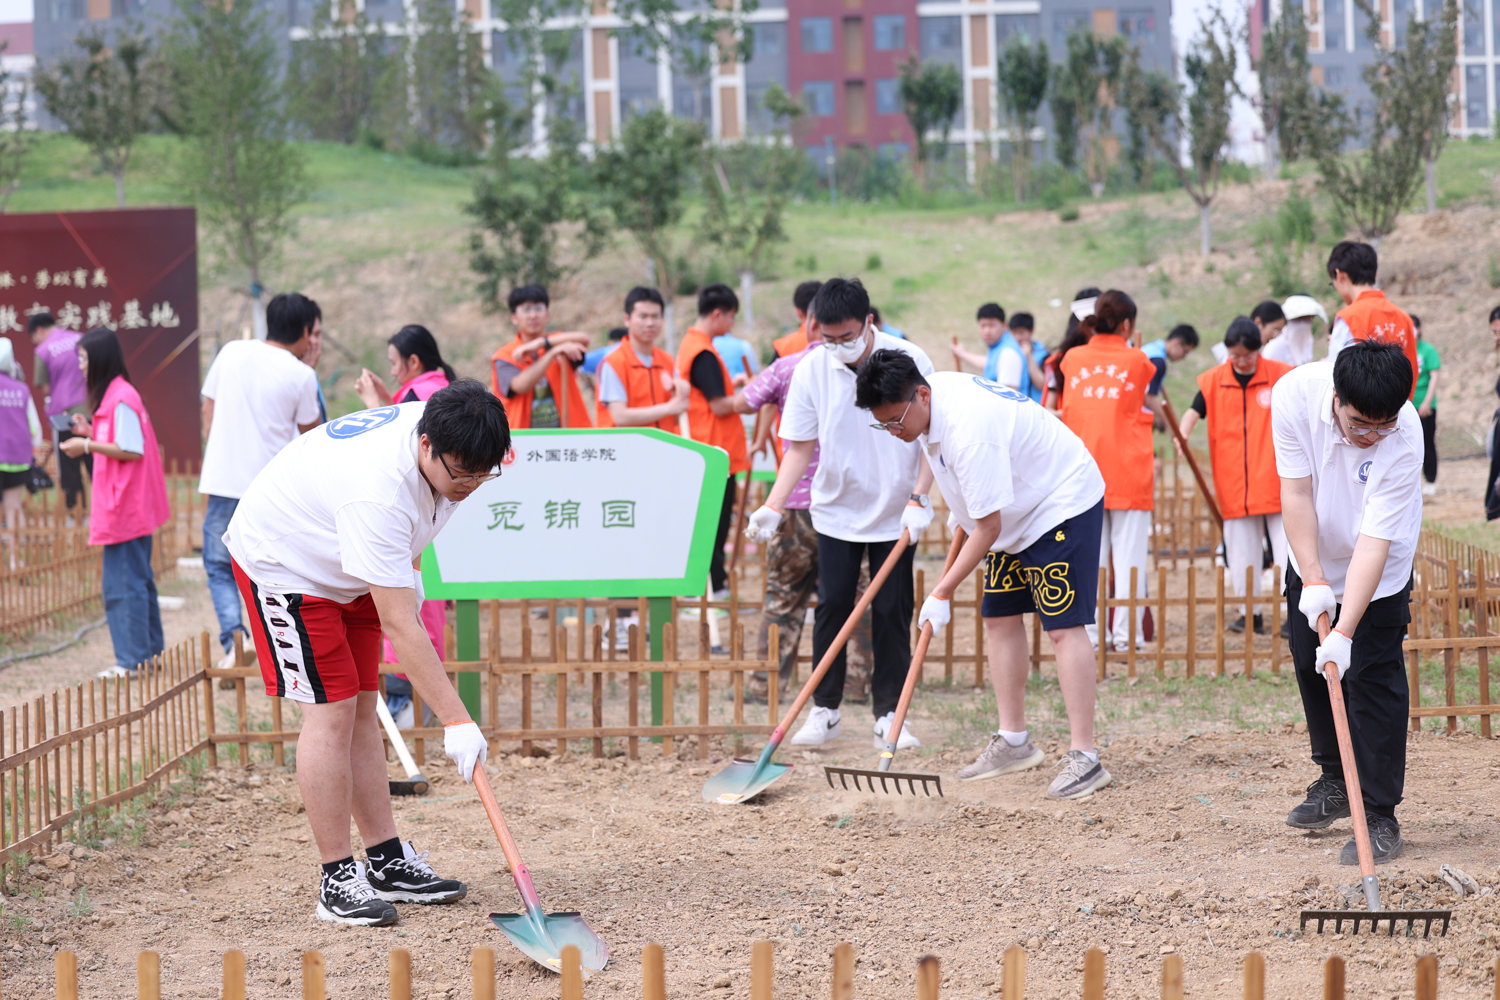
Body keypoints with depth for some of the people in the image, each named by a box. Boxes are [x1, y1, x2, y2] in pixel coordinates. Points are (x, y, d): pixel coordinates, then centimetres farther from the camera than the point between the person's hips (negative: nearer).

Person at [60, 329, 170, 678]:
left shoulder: (121, 399, -17)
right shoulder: (115, 395, 14)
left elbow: (131, 451, -20)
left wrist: (88, 446, -16)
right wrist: (92, 433, 10)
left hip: (124, 508, -11)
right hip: (130, 508, 11)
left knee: (124, 582, -7)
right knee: (138, 580, 16)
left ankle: (132, 660, -5)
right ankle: (150, 652, 24)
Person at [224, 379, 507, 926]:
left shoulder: (439, 426, -17)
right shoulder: (378, 492, -41)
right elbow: (399, 627, -40)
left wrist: (405, 569, 13)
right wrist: (456, 721, -40)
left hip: (345, 567, 8)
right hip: (282, 561, -8)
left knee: (362, 712, 7)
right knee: (331, 712, -13)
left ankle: (387, 860, 10)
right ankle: (338, 880, -8)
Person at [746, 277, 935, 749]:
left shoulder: (909, 361, -13)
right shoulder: (811, 369, -8)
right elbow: (799, 446, -3)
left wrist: (918, 500, -18)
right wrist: (773, 506, -14)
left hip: (896, 514, -1)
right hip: (837, 510, 1)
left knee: (892, 612, 0)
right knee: (832, 606, 0)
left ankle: (889, 716, 7)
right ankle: (824, 710, 10)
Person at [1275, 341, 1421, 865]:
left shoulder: (1404, 441, -35)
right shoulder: (1295, 394, -28)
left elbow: (1373, 544, -35)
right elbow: (1297, 492, -21)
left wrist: (1345, 631, -38)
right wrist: (1313, 581, -25)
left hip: (1379, 572, -4)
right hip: (1312, 558, 4)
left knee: (1373, 679, -10)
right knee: (1311, 664, 12)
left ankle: (1380, 818, -5)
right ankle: (1335, 783, 32)